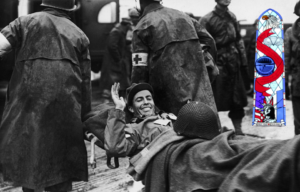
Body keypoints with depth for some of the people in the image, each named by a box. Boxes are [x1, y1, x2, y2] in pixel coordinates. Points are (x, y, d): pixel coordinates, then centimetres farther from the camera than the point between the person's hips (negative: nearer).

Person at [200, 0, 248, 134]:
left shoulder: (232, 17, 10)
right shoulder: (207, 20, -9)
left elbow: (238, 40, 16)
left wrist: (243, 60, 13)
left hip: (233, 62, 6)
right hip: (217, 63, -6)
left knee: (237, 98, 8)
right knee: (214, 100, -3)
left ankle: (238, 130, 18)